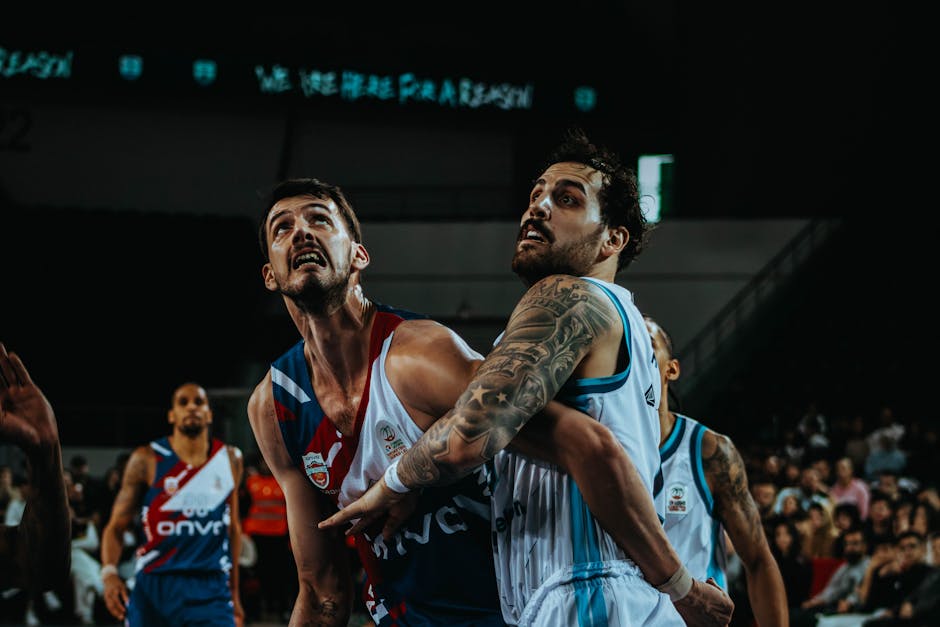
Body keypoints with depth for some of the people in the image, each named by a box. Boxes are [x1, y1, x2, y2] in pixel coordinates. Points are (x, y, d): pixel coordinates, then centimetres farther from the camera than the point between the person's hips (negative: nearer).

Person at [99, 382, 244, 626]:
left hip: (211, 590, 1)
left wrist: (234, 592, 20)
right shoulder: (146, 460, -1)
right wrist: (109, 572, -18)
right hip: (154, 585, -1)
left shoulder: (230, 460, 10)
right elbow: (116, 526, 0)